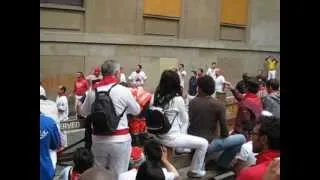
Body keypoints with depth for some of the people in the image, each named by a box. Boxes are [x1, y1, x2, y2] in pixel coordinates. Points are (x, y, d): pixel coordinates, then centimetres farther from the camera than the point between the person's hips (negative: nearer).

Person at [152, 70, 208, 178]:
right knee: (204, 143, 2)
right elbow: (185, 119, -1)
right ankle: (195, 171, 15)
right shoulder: (177, 99, -16)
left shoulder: (157, 97, 0)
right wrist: (182, 133, 19)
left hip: (159, 136, 8)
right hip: (171, 138, -8)